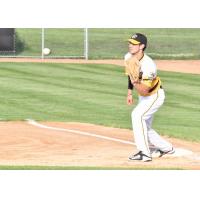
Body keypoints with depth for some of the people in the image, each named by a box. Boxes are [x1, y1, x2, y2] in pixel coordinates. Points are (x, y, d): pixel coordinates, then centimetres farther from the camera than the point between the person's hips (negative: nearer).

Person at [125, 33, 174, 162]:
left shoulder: (148, 66, -34)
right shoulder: (128, 57, -11)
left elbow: (143, 91, -35)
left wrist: (135, 80, -49)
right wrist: (129, 92, 13)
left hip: (155, 96, -9)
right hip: (143, 97, 9)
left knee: (137, 115, -29)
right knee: (144, 128, 14)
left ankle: (144, 153, -30)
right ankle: (167, 148, 35)